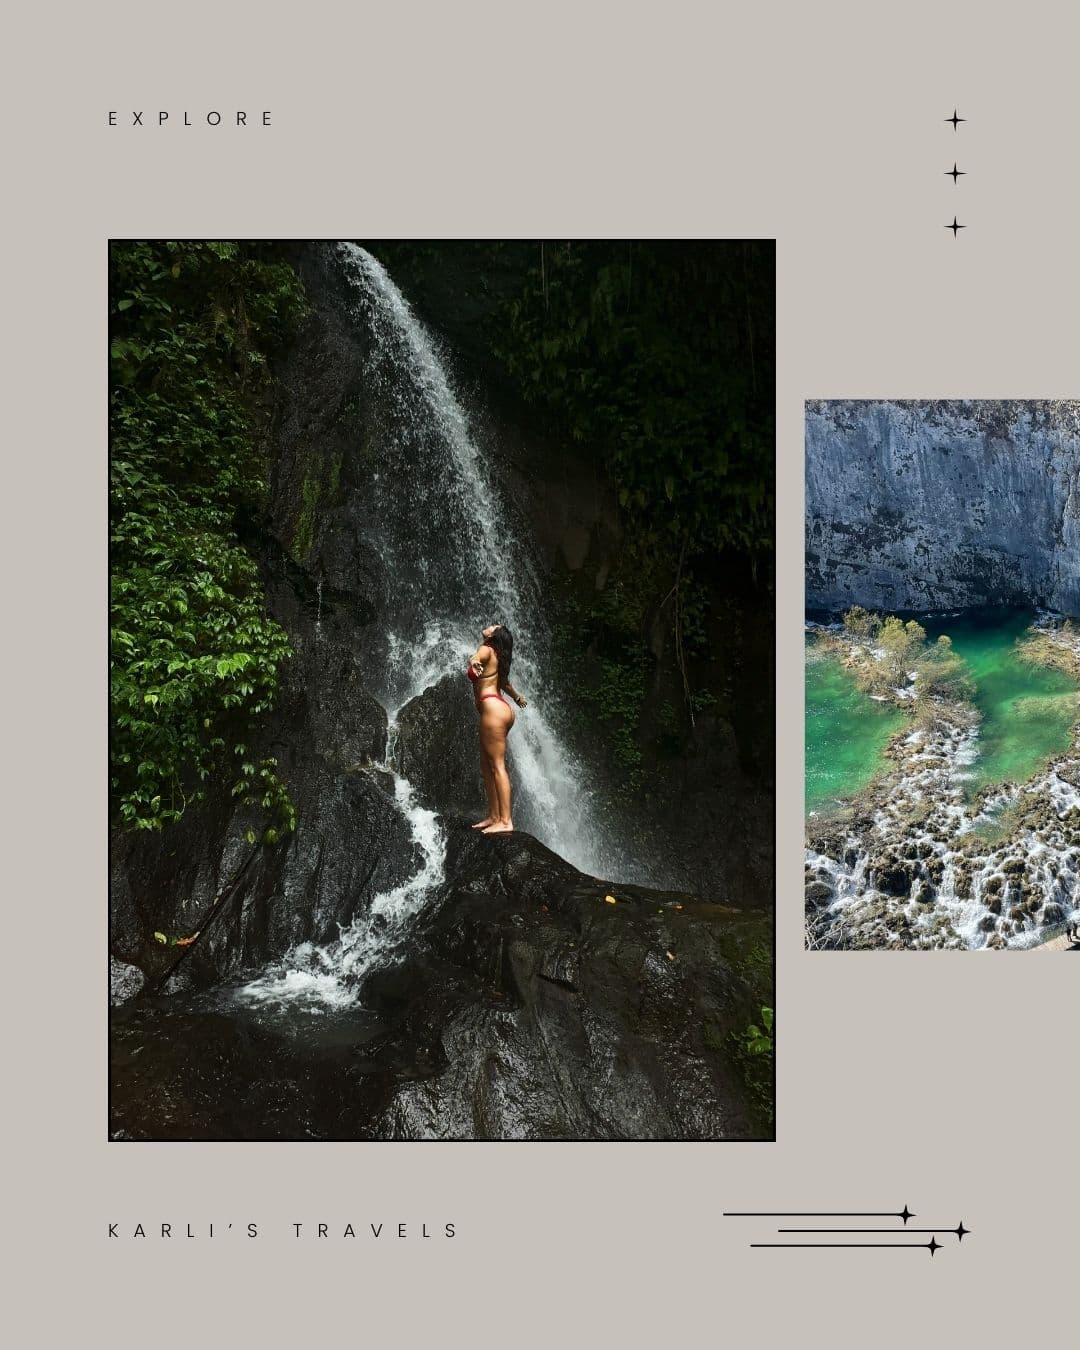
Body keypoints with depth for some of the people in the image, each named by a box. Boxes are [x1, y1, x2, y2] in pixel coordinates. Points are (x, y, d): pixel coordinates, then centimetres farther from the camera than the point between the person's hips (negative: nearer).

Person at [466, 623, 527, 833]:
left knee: (497, 765, -12)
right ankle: (494, 816, 15)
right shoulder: (496, 656, 21)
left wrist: (473, 662, -54)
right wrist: (517, 697, 57)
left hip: (492, 708, -9)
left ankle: (505, 821, -16)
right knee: (487, 765, 13)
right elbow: (504, 681, 39)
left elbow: (476, 657, -30)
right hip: (501, 708, 9)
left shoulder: (486, 650, -4)